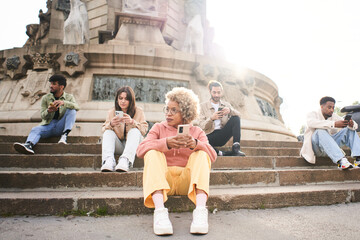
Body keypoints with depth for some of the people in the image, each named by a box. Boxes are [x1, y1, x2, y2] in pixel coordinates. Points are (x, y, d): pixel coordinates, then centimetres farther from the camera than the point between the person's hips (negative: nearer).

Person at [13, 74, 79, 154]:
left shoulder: (69, 97, 7)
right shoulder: (45, 98, 9)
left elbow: (76, 107, -14)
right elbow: (43, 116, 3)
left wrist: (63, 102, -32)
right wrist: (48, 111, -22)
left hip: (61, 126, -1)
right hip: (48, 125, 1)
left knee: (71, 111, -22)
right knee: (35, 129, -27)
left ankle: (65, 135, -34)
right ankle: (28, 145, -57)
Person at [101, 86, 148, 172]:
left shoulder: (138, 111, 3)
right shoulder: (111, 112, 8)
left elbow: (144, 130, -9)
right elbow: (103, 130, 0)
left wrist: (132, 122, -27)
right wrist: (111, 124, -22)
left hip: (133, 145, -2)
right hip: (117, 147, 2)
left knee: (135, 131, -28)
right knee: (108, 132, -22)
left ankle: (125, 160, -50)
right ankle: (108, 161, -46)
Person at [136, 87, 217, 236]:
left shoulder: (196, 131, 15)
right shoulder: (158, 128, 14)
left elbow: (212, 156, -3)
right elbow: (140, 150, -6)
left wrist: (195, 144, -25)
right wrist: (166, 143, -24)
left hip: (187, 179, 1)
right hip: (163, 177, 0)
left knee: (201, 155, -20)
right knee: (153, 154, -23)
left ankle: (200, 210, -40)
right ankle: (159, 210, -43)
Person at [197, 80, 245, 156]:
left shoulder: (226, 105, 16)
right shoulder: (203, 106, 6)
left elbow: (238, 115, -1)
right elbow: (201, 126, -5)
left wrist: (230, 110, -22)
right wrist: (211, 118, -23)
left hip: (223, 135, 3)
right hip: (210, 136, -3)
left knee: (236, 118, -19)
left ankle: (236, 148, -25)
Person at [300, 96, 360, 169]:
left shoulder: (334, 116, 13)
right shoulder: (313, 114, -3)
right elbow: (311, 123, -30)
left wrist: (352, 124, -23)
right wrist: (334, 124, -40)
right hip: (316, 147, -5)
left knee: (350, 130, -8)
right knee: (320, 131, -35)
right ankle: (341, 160, -49)